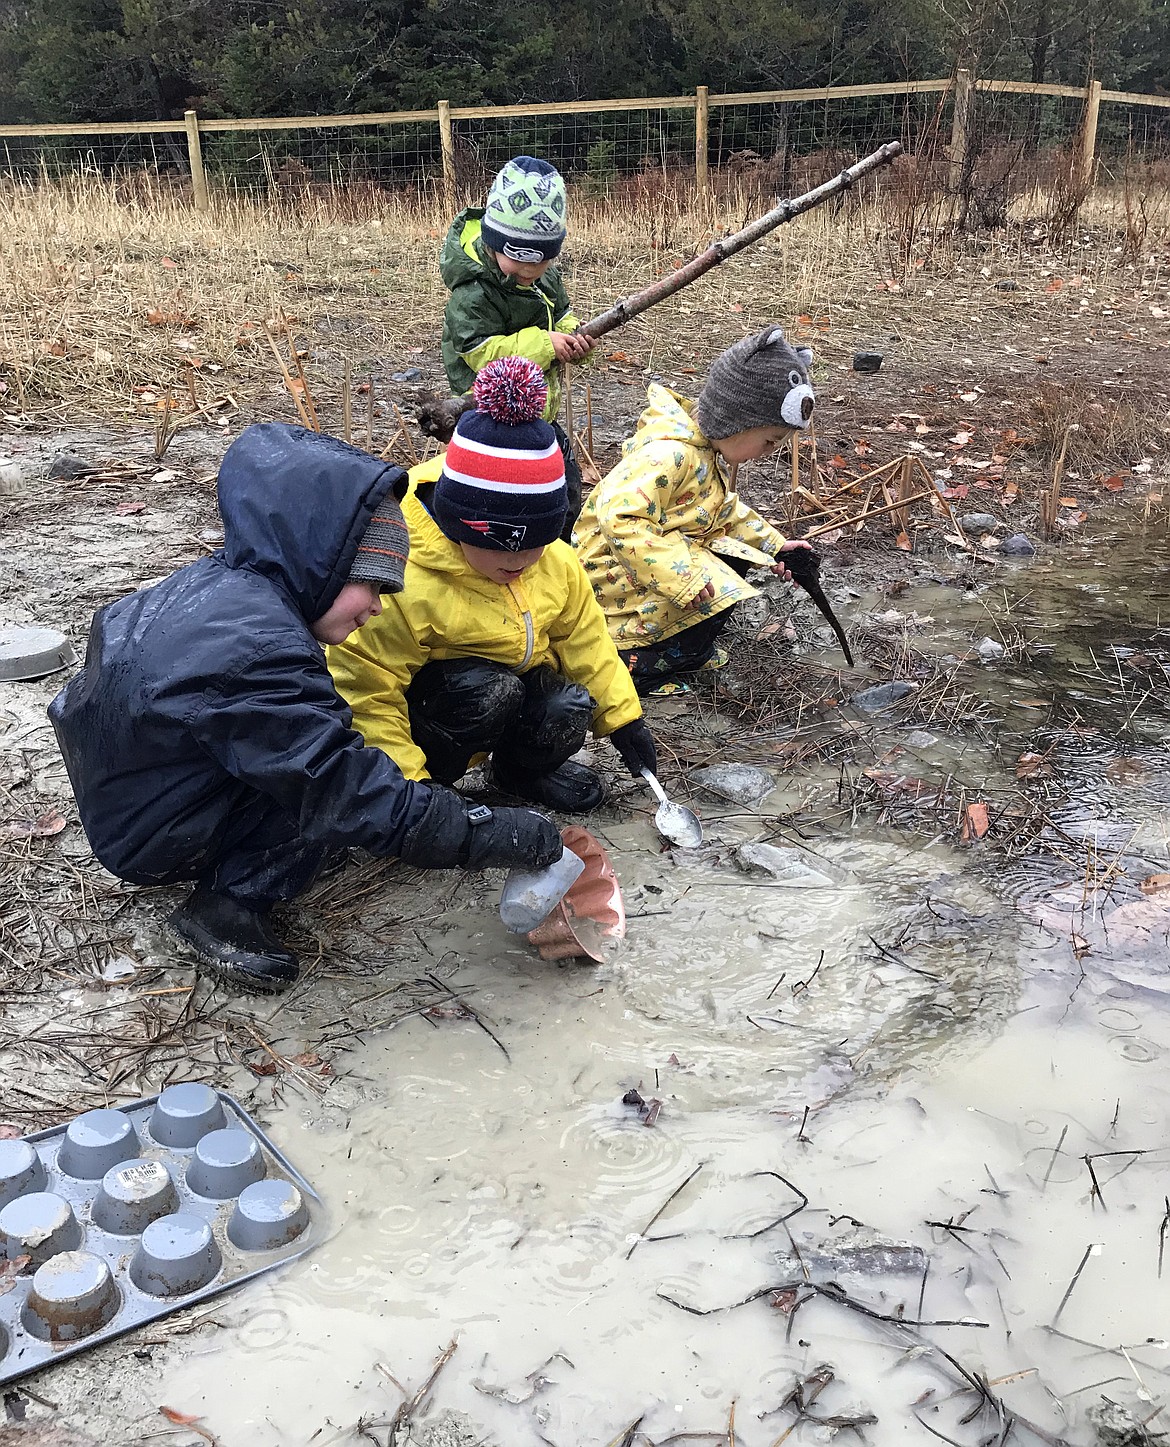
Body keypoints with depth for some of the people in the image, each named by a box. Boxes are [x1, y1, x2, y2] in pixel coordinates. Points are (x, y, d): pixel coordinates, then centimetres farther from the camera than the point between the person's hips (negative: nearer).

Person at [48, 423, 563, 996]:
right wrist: (491, 834, -27)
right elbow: (352, 793, -32)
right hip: (157, 844, -9)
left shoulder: (212, 584, -4)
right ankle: (230, 904, -10)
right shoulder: (253, 653, -32)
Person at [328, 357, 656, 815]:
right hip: (424, 689, -6)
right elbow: (368, 694, -29)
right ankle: (434, 774, -9)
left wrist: (623, 717, 4)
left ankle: (520, 772, 11)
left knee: (568, 713, -22)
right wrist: (407, 788, -29)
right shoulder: (405, 585, -33)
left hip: (518, 676, 6)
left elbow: (584, 639, 2)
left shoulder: (555, 561, -12)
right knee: (492, 692, -35)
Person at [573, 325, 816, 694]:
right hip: (615, 565, -10)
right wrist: (682, 576, -40)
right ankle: (635, 665, -8)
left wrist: (773, 544, 14)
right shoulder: (669, 454, -29)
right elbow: (620, 518, -39)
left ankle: (688, 647, 15)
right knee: (711, 597, -23)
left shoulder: (709, 449, 5)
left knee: (734, 559, 6)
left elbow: (726, 509, 22)